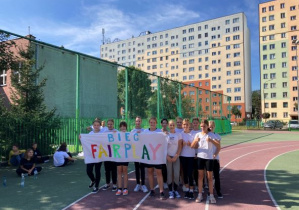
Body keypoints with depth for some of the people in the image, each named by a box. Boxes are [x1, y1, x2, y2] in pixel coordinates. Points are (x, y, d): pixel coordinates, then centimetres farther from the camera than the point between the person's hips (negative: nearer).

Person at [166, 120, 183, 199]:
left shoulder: (179, 134, 3)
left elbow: (180, 147, 0)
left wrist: (176, 156, -8)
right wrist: (167, 156, -7)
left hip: (176, 157, 0)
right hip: (168, 157, 0)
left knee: (176, 174, -2)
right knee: (169, 174, -1)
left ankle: (175, 190, 13)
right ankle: (170, 191, 8)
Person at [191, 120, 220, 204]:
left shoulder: (211, 135, -4)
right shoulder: (198, 134, 3)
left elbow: (218, 145, -16)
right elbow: (193, 146, -1)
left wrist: (211, 140, -33)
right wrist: (195, 140, -22)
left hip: (209, 157, -2)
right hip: (200, 157, 2)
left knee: (210, 177, 4)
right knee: (200, 176, 8)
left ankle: (211, 195, 15)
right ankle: (200, 195, 17)